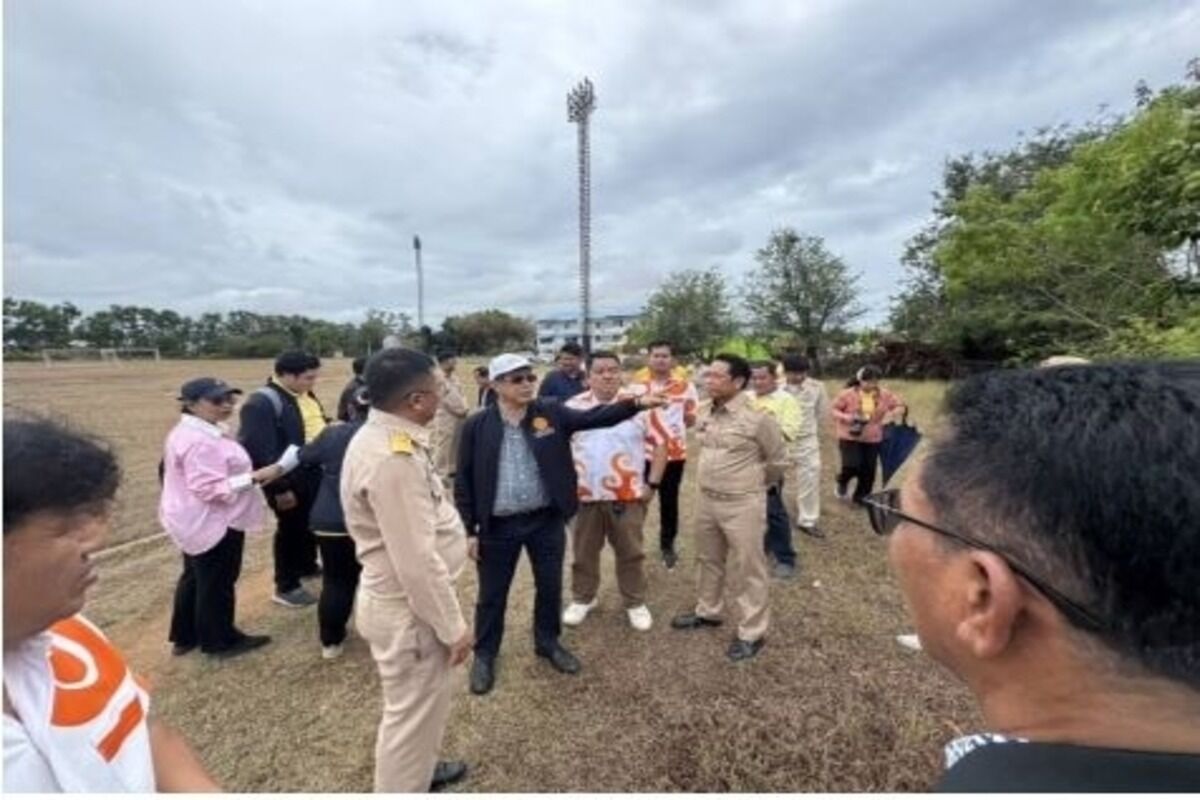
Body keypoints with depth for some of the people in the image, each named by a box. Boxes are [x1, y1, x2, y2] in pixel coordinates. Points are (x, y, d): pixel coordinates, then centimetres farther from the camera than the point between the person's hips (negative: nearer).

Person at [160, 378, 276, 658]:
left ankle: (185, 637, 38)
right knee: (216, 583, 5)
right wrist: (254, 477, -29)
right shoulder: (201, 442, -27)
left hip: (194, 521, 11)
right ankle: (220, 640, 22)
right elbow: (210, 488, -30)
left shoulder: (186, 432, 9)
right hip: (212, 523, -11)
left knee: (195, 578, 23)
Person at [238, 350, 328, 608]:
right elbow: (260, 450, -24)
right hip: (289, 479, -8)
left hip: (314, 472, 9)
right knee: (291, 528, 6)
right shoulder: (262, 402, -22)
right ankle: (286, 586, 24)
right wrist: (279, 487, -22)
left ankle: (307, 566, 44)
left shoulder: (305, 395, 6)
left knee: (311, 523, 23)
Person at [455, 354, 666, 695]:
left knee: (550, 587, 18)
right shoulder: (477, 425, -9)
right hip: (498, 526, -2)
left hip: (546, 520, 2)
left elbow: (594, 417, -13)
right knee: (492, 595, 15)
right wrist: (468, 530, -5)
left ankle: (548, 642, 44)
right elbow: (464, 481, -5)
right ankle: (484, 654, 39)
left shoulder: (551, 413, -4)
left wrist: (637, 402, -28)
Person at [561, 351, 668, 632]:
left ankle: (635, 602, 31)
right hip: (584, 495, 2)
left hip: (627, 495, -1)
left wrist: (652, 483, -5)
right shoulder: (573, 406, 0)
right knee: (583, 551, 16)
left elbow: (661, 443, -1)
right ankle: (582, 599, 36)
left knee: (630, 552, 13)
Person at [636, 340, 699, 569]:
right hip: (642, 452, 0)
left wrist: (689, 416, -10)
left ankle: (668, 545, 31)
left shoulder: (685, 386, -2)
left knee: (669, 501, 11)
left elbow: (692, 420, 6)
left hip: (674, 453, 0)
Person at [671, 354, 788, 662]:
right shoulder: (703, 413, 2)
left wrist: (753, 484, 8)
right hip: (707, 500, 7)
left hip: (743, 505, -6)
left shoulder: (757, 418, -17)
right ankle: (707, 612, 42)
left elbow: (778, 460, -4)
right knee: (709, 561, 22)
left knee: (746, 569, 7)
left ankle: (751, 632, 24)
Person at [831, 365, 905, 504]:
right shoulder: (848, 394, -11)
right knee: (852, 466, -17)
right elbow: (834, 410, -4)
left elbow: (900, 405, 10)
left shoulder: (884, 395, -2)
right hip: (850, 437, -3)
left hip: (872, 439, 4)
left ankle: (860, 498, 26)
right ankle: (842, 482, 19)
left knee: (868, 471, 5)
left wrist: (890, 415, -10)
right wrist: (848, 417, -22)